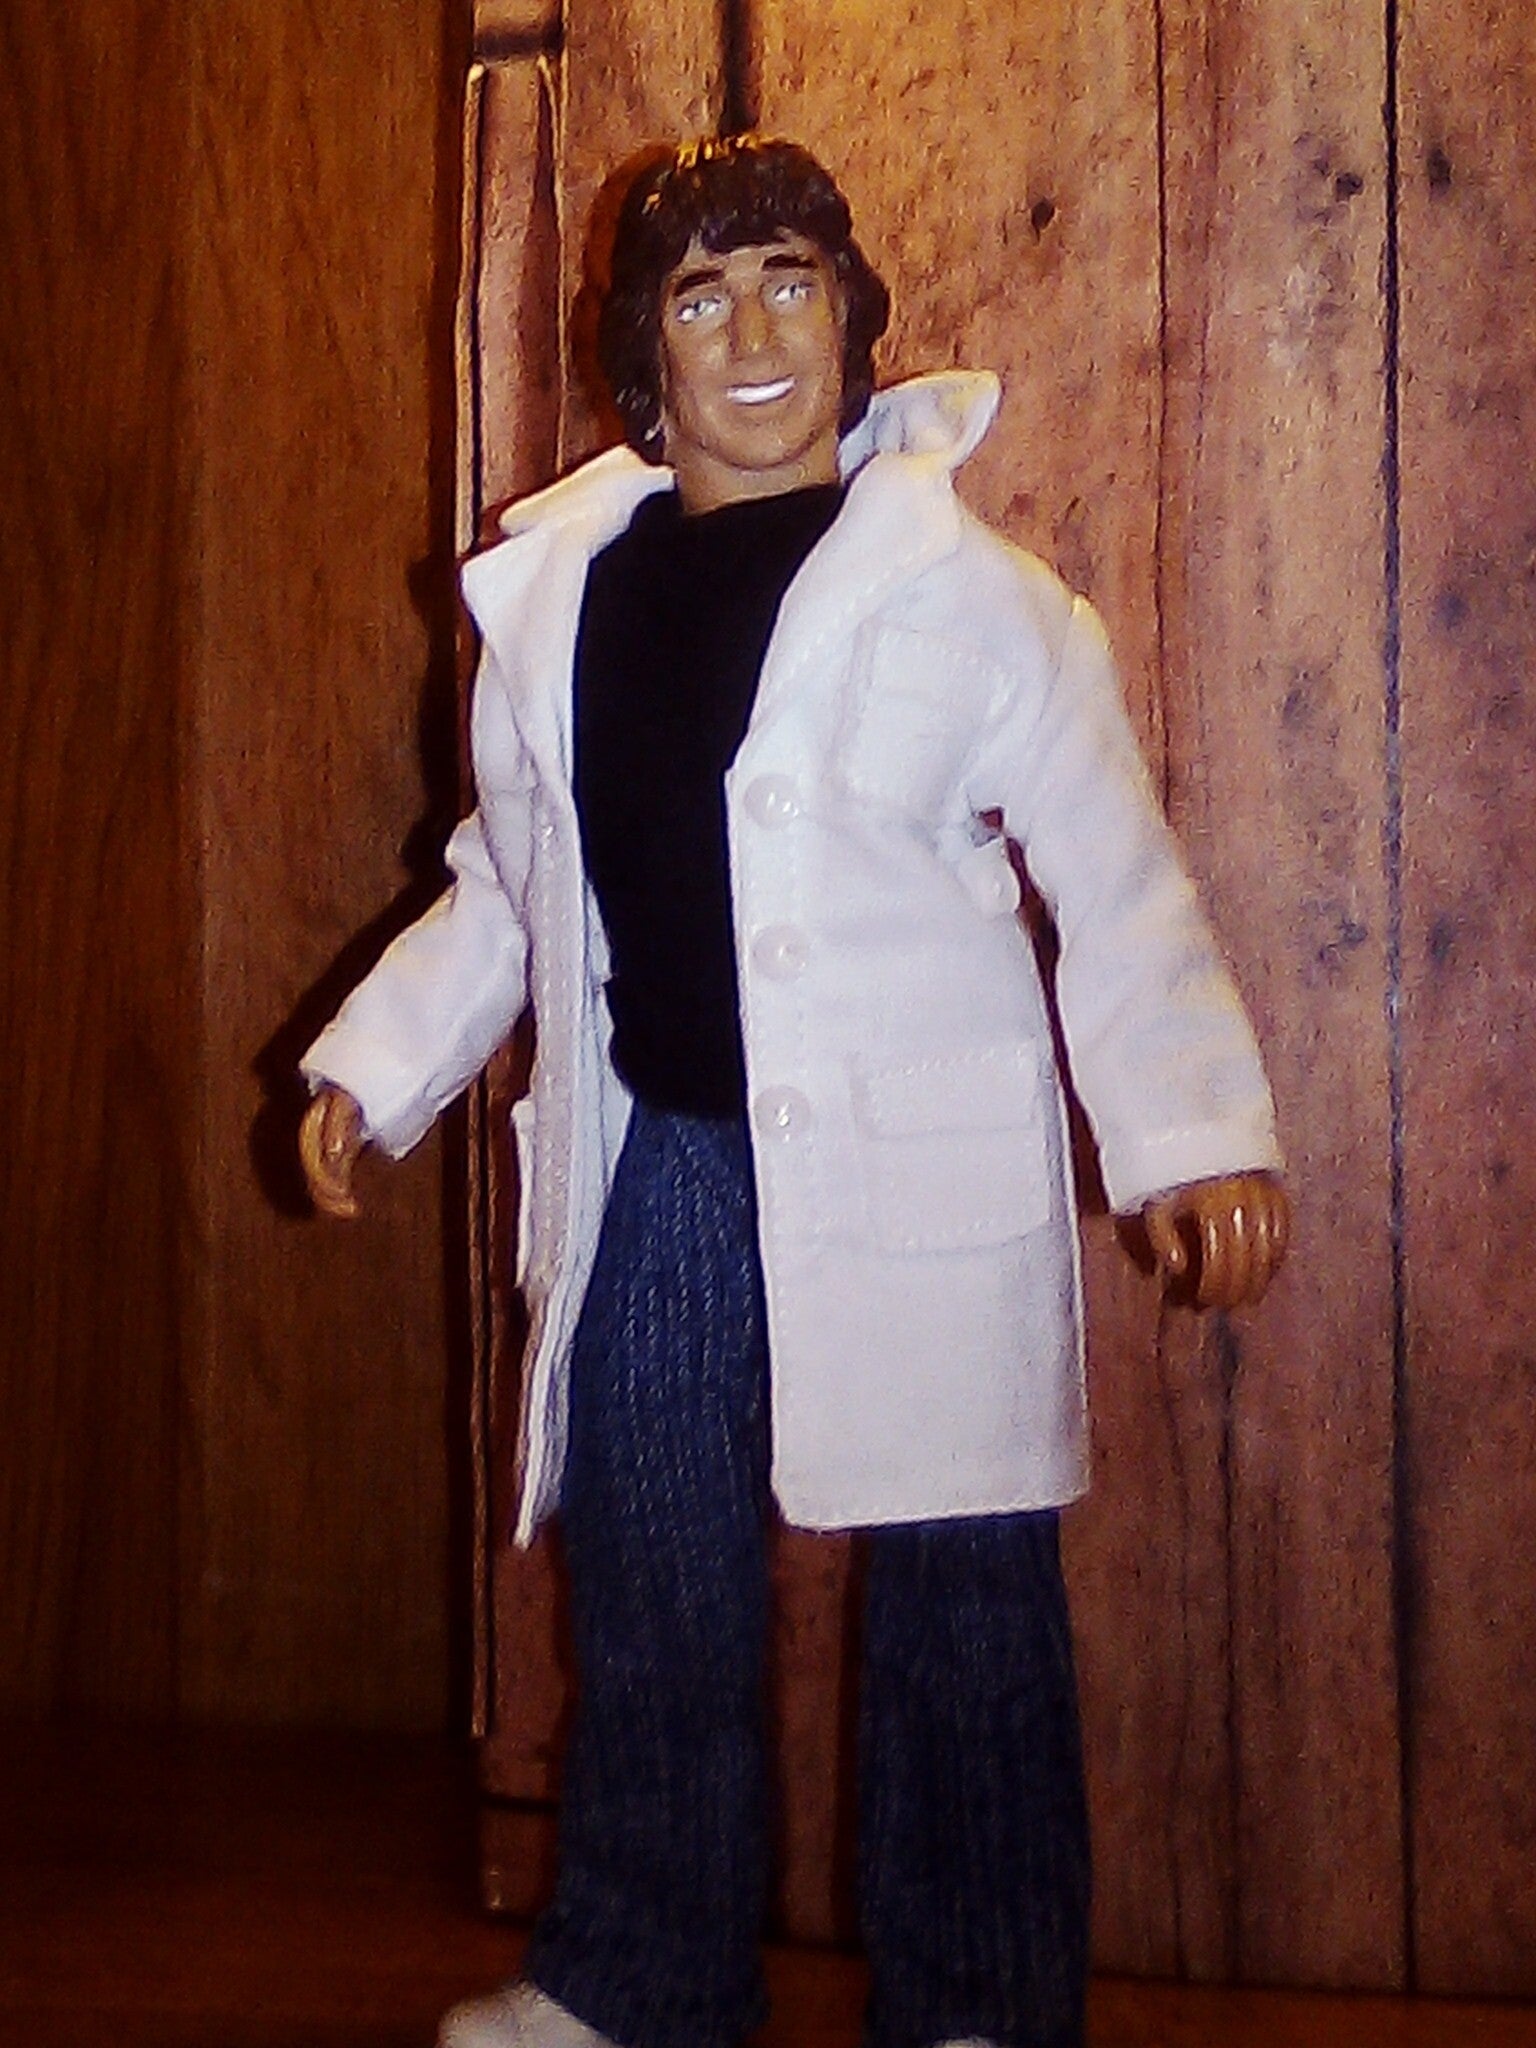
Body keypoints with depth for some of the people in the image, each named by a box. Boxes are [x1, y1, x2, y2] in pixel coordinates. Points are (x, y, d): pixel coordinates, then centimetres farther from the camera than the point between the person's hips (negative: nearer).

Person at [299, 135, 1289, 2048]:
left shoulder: (961, 587, -4)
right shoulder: (554, 589, 8)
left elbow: (1118, 883, -4)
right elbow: (507, 882, 19)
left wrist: (1196, 1134, -12)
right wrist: (376, 1062, 12)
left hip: (911, 1174, -4)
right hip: (652, 1169, 4)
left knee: (960, 1607, 3)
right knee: (652, 1598, 13)